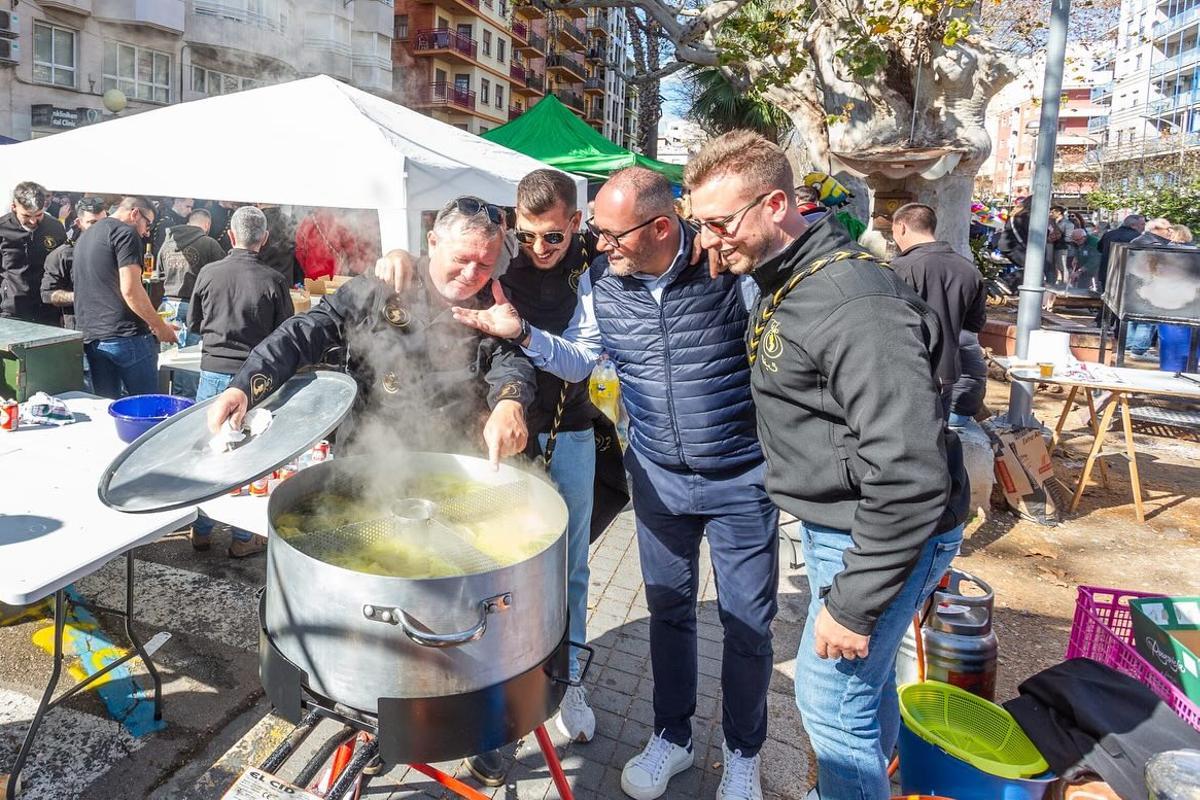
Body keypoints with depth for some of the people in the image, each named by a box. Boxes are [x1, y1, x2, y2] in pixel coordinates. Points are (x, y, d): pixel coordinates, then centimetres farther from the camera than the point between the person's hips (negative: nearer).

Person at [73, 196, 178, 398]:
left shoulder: (85, 236, 22)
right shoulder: (126, 233, -6)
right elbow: (130, 290, -17)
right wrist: (160, 327, -8)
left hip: (89, 337, 8)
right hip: (127, 336, -8)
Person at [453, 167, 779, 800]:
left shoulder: (728, 265, -18)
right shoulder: (600, 281, -5)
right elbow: (580, 360, 7)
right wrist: (521, 333, -8)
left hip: (741, 478, -3)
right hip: (657, 476, 4)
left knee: (748, 622, 9)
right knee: (668, 610, 18)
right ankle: (672, 737, 40)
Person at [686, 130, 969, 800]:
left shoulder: (855, 304, -27)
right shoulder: (784, 282, 6)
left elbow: (910, 471, -30)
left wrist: (853, 603, -24)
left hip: (885, 534, -9)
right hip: (833, 521, 9)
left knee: (832, 698, 3)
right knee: (866, 677, 24)